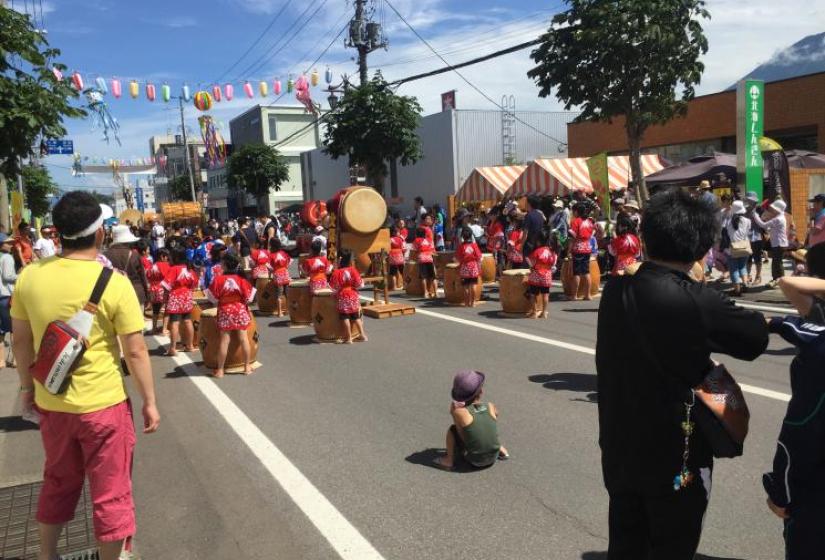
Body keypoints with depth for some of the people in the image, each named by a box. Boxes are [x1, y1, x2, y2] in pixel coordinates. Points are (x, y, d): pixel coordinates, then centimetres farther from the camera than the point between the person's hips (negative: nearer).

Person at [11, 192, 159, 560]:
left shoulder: (29, 276, -5)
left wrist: (28, 385, 20)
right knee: (111, 491, 11)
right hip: (103, 404, -5)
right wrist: (149, 401, -4)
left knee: (57, 483, 26)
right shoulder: (114, 283, -18)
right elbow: (136, 352, -14)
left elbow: (21, 341, 5)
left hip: (51, 403, 5)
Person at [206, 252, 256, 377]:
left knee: (224, 340, 3)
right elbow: (249, 297, -3)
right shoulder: (241, 279, -8)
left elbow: (213, 297, -7)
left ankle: (220, 370, 9)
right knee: (243, 338, 6)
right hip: (241, 310, 1)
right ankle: (247, 367, 14)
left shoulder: (218, 279, -12)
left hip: (225, 311, -1)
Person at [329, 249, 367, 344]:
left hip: (342, 297, -3)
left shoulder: (337, 272, -13)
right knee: (356, 316, 16)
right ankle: (362, 334, 17)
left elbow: (334, 287, -12)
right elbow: (359, 284, -4)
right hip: (353, 296, 3)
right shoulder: (353, 270, -6)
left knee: (345, 317, 2)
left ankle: (349, 338, 2)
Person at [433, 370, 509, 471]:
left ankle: (449, 460, 11)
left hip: (474, 461, -3)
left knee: (452, 429, 7)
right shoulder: (491, 407, -10)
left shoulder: (459, 412, -21)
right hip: (493, 458, 4)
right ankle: (501, 450, 31)